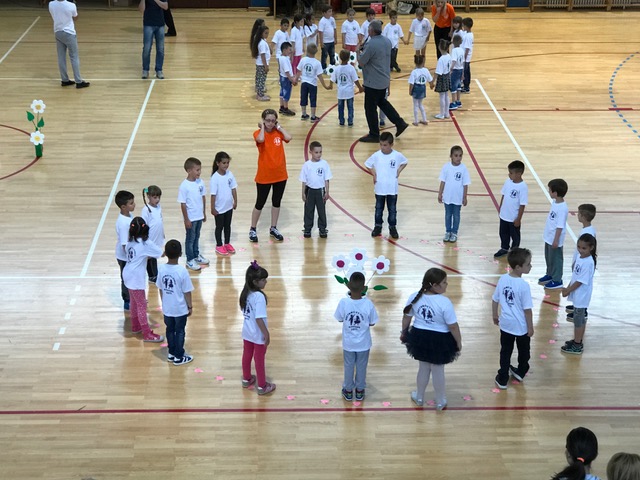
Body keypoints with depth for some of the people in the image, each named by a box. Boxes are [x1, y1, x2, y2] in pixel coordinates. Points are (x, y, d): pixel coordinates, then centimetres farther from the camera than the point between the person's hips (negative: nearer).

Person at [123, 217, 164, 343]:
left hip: (129, 275, 8)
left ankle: (135, 326, 37)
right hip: (136, 278, -8)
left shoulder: (130, 242, 3)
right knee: (142, 305, -2)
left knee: (135, 302, 23)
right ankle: (147, 334, 3)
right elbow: (162, 253, -10)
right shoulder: (146, 244, -18)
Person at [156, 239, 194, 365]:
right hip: (180, 309, -4)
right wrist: (190, 306, 0)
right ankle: (179, 357, 22)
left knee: (170, 330, 20)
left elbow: (160, 289, 1)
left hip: (167, 308, 4)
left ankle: (171, 353, 33)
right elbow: (187, 292, -15)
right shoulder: (182, 271, -23)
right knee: (179, 332, 12)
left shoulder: (161, 269, -10)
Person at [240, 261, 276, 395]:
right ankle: (262, 386, 22)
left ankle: (246, 379, 41)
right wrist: (267, 334, -19)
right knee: (259, 359, 8)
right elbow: (259, 319, -29)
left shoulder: (245, 293, -4)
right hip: (258, 335, -7)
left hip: (247, 332, 7)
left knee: (247, 355, 22)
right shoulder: (259, 296, -29)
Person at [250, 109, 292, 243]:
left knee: (277, 202, 15)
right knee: (260, 203, 6)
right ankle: (252, 229, 20)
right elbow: (261, 139, -36)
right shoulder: (258, 133, -11)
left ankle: (273, 228, 30)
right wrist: (262, 127, -19)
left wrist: (279, 127, -12)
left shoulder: (278, 132, -1)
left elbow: (288, 138, -22)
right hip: (264, 175, -4)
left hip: (280, 174, 4)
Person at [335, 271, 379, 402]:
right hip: (363, 343, 0)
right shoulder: (368, 304, -23)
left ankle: (348, 391, 34)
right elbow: (372, 323, -10)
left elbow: (340, 319, -5)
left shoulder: (343, 302, -22)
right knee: (361, 367, 19)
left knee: (349, 367, 20)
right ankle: (359, 391, 35)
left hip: (348, 343, 0)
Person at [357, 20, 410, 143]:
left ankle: (374, 135, 13)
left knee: (370, 108, 5)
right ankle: (400, 123, 24)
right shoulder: (387, 41, 3)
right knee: (381, 101, 27)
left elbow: (361, 62, -17)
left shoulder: (370, 44, -24)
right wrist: (364, 50, 11)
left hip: (373, 82, -9)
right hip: (384, 80, 9)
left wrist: (358, 51, 2)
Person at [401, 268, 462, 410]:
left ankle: (419, 397, 41)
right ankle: (440, 402, 33)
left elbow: (406, 317, 3)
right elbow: (453, 326, -19)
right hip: (439, 340, -4)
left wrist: (404, 333, 20)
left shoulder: (414, 297, -10)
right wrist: (459, 342, -4)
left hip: (420, 337, 4)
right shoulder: (444, 302, -25)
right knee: (438, 370, 14)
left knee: (423, 368, 24)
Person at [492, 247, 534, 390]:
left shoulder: (503, 279, -9)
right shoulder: (524, 286, -24)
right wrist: (530, 327, -6)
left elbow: (495, 300, 1)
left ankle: (503, 379, 21)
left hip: (506, 324, 4)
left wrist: (495, 316, 18)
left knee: (505, 352, 16)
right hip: (521, 326, -4)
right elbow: (527, 309, -19)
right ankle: (520, 372, 42)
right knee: (524, 351, 23)